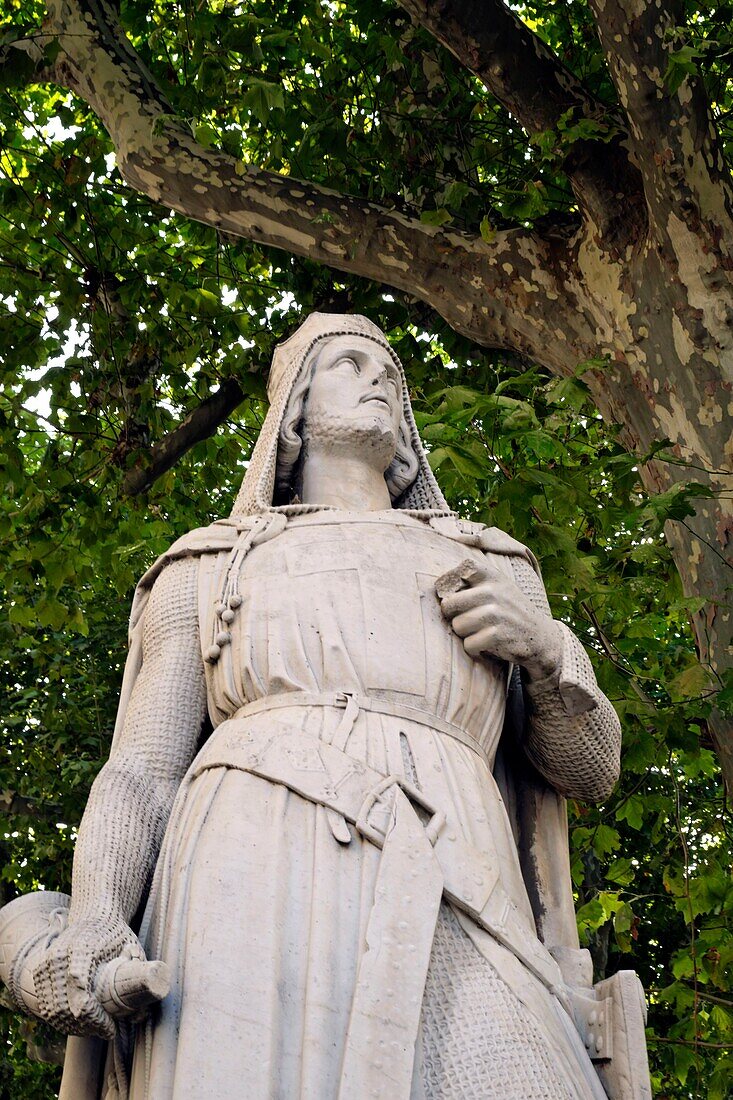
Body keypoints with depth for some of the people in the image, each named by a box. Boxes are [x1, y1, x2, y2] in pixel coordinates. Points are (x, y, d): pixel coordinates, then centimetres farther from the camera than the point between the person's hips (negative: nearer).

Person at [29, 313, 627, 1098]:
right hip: (256, 893, -1)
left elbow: (589, 767, 27)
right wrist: (93, 925, -9)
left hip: (443, 931, 2)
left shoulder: (492, 569, 29)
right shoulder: (208, 568, 23)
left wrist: (544, 645, 5)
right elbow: (141, 773, 12)